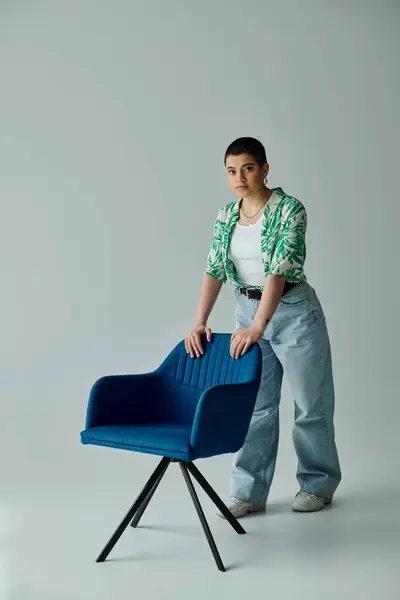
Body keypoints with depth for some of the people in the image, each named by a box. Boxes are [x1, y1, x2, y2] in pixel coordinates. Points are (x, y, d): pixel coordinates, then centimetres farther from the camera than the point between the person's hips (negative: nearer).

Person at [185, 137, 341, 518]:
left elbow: (279, 269, -26)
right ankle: (248, 492, 16)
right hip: (247, 309, 5)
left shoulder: (290, 209, -17)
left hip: (293, 311, -5)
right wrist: (199, 323, -12)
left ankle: (318, 484, 25)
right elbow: (214, 270, -1)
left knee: (310, 402, 8)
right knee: (255, 404, 8)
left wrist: (257, 326, -34)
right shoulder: (226, 216, 2)